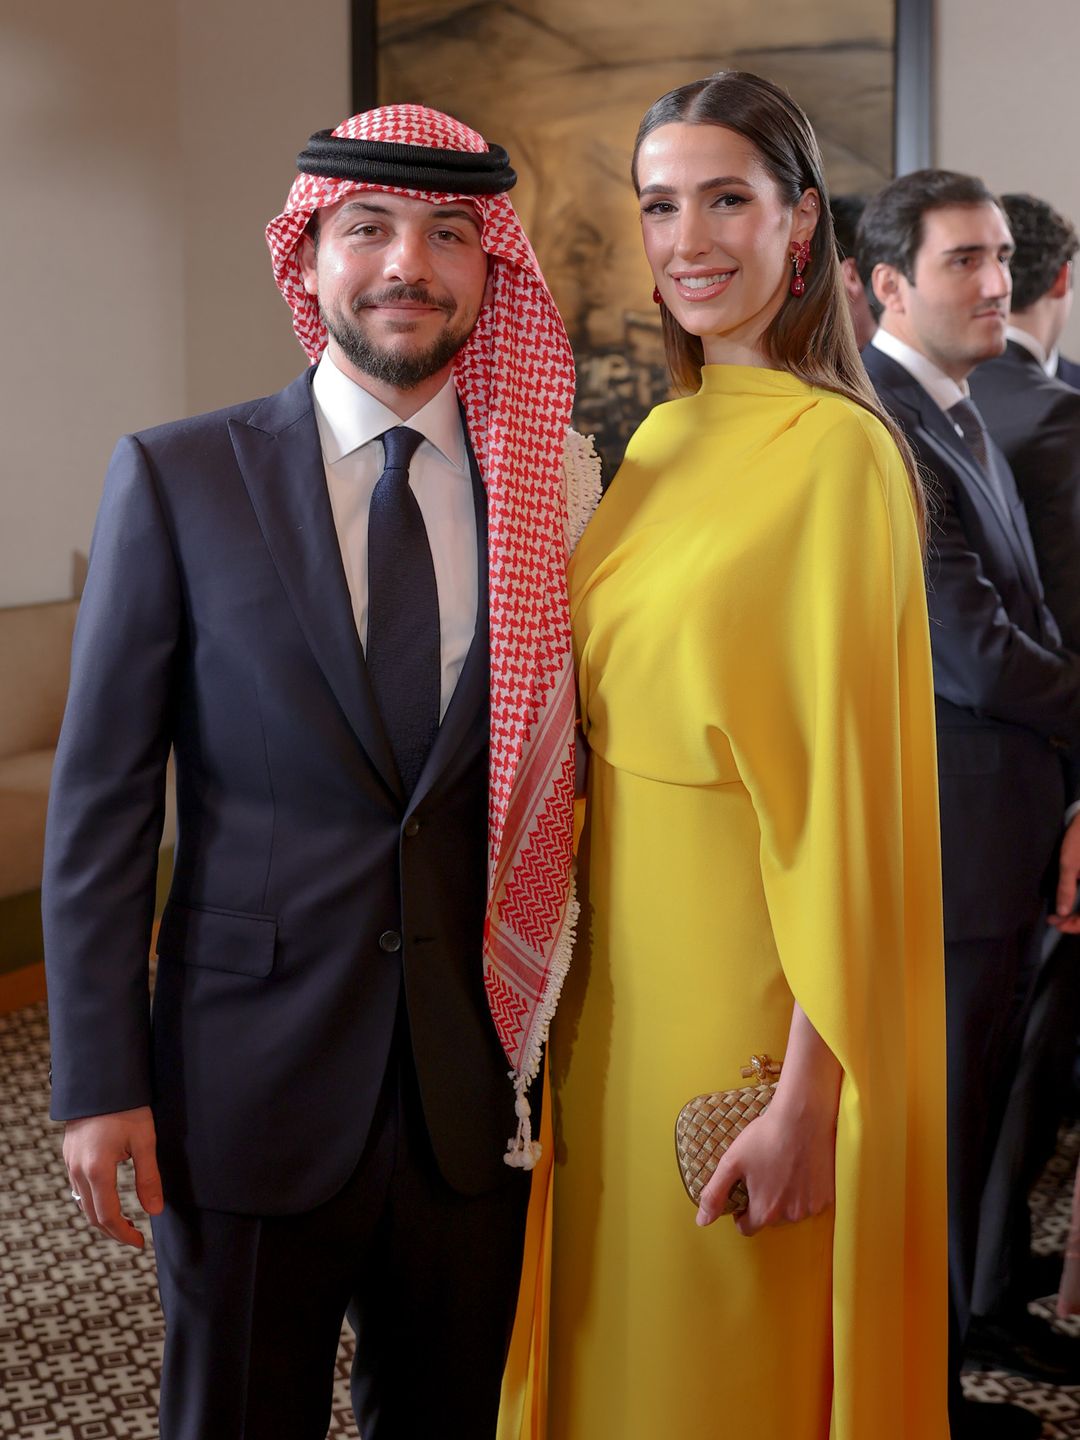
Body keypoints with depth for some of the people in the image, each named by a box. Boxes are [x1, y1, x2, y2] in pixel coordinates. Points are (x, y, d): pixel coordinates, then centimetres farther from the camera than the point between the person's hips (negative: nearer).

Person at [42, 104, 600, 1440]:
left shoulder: (554, 487, 2)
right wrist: (97, 1081, -6)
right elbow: (99, 798, -4)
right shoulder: (176, 477, -4)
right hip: (250, 1092, -2)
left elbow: (561, 767, 6)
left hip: (477, 1095, 2)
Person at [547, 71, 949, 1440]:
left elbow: (845, 779, -18)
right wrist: (579, 966, 11)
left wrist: (809, 1095, -19)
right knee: (617, 1325, 20)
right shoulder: (663, 439, 9)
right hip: (622, 953, 7)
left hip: (744, 961, -7)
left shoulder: (836, 451, -14)